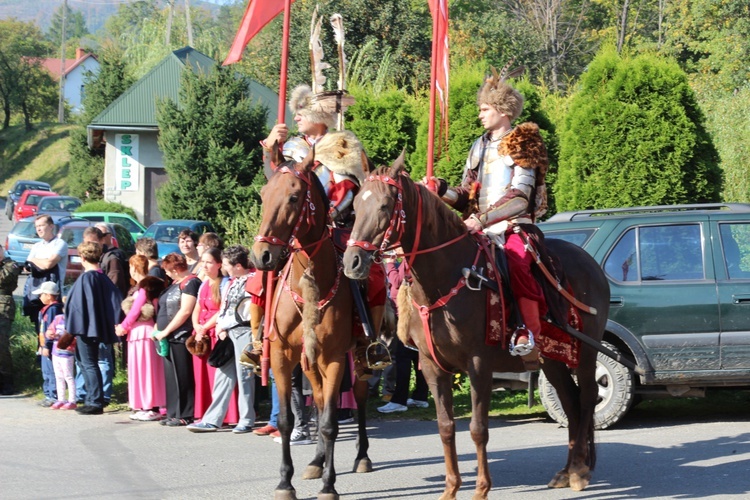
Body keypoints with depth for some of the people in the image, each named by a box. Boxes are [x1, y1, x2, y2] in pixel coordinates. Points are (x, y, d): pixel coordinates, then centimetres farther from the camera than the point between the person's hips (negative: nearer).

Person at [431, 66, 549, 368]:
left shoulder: (522, 145, 1)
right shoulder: (480, 147, 21)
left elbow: (519, 197, -12)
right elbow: (466, 197, 17)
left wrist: (483, 219, -23)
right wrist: (442, 191, -4)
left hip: (515, 227, -7)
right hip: (480, 230, 7)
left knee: (516, 261, -36)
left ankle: (529, 337, -42)